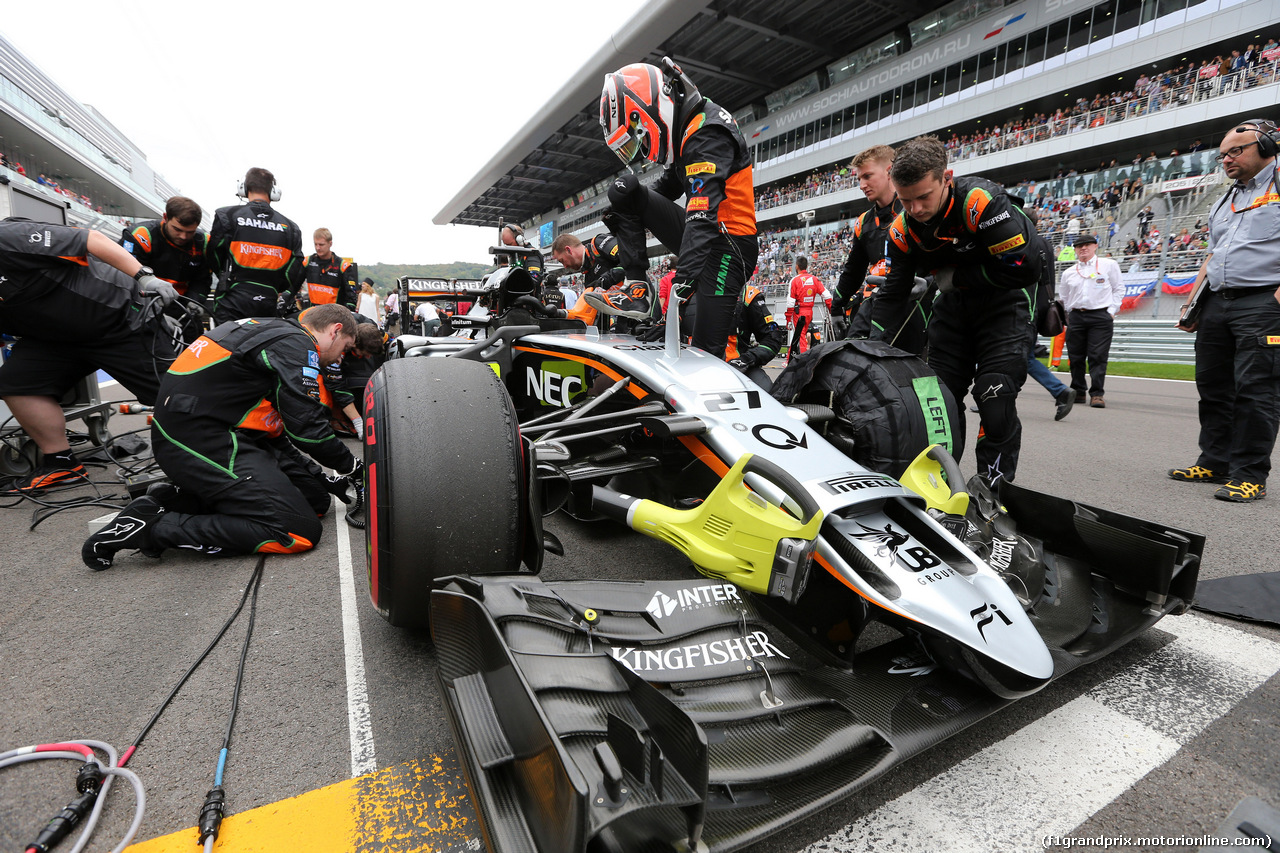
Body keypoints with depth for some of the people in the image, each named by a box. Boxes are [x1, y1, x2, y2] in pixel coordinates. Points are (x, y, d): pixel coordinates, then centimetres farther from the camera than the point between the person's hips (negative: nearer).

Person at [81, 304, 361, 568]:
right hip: (204, 445, -11)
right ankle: (155, 526, -12)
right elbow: (306, 424, -15)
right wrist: (350, 466, 1)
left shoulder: (268, 331, 20)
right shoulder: (295, 342, -10)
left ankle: (178, 499, 6)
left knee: (315, 499, 6)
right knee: (300, 532, -18)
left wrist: (318, 476, 21)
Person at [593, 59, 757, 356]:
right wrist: (621, 219, 14)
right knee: (623, 188, -1)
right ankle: (636, 287, -10)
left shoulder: (707, 133, -17)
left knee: (707, 355, -17)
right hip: (702, 236, 9)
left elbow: (703, 213, -31)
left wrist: (683, 280, -40)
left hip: (727, 246, -9)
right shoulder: (685, 127, 13)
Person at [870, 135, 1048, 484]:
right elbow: (893, 293, -6)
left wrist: (957, 277, -18)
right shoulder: (903, 228, -10)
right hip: (954, 302, 6)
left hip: (1005, 298, -5)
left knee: (995, 398, -16)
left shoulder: (981, 200, -28)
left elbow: (1025, 268, -27)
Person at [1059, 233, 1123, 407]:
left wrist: (1111, 311, 1)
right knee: (1075, 357, 3)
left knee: (1098, 357, -9)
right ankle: (1078, 391, 16)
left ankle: (1097, 394, -8)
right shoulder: (1069, 272, 12)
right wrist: (1071, 314, 9)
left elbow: (1119, 288, 9)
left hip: (1101, 316, -2)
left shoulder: (1109, 265, 7)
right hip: (1076, 317, 3)